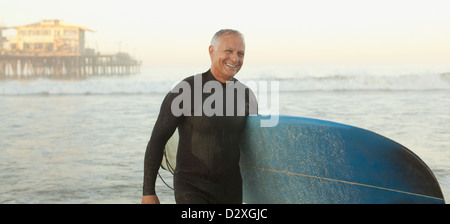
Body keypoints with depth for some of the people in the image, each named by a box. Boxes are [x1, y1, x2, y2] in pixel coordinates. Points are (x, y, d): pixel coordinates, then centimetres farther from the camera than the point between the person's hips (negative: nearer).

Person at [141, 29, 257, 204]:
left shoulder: (246, 96, 1)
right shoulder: (186, 90, -15)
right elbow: (157, 139, -9)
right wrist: (148, 192, -9)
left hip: (230, 191, 5)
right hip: (192, 189, -5)